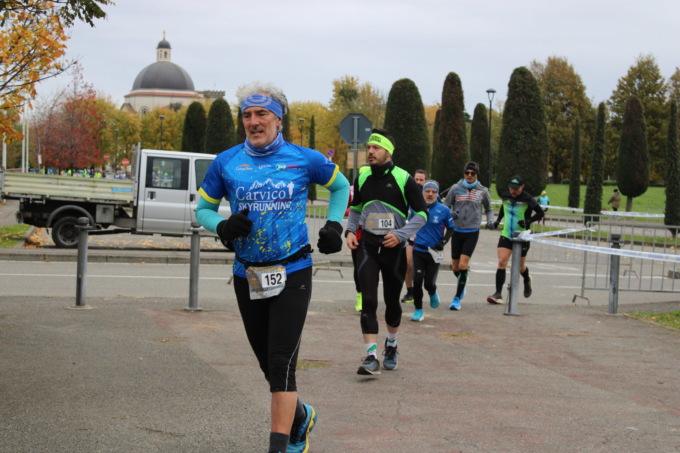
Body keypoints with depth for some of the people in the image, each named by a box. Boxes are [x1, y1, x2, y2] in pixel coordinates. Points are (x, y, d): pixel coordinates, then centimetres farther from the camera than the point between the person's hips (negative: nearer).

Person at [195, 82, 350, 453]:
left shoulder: (304, 159, -1)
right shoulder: (225, 163, 1)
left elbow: (341, 186, 17)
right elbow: (203, 209, 11)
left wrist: (333, 225, 4)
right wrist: (222, 227, -10)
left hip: (292, 273, -3)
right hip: (247, 277, 3)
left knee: (281, 364, -12)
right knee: (270, 366, 12)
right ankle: (301, 416, 40)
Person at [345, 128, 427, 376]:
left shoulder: (404, 179, -10)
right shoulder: (362, 178, 2)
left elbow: (421, 213, -5)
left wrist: (400, 234, -17)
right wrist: (350, 231, 2)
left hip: (394, 249, -2)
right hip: (368, 247, 2)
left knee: (392, 301, 11)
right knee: (368, 301, -11)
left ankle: (391, 347, 36)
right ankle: (371, 357, -12)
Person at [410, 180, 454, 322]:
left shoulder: (443, 210, -4)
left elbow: (450, 228, 9)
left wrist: (443, 242, -4)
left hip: (434, 252, -1)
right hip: (418, 251, 1)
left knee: (429, 283, -2)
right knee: (417, 281, -7)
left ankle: (433, 294, 36)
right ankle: (418, 310, 8)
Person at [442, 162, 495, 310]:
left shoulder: (482, 191, 4)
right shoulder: (456, 188, 1)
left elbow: (489, 209, 18)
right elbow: (445, 206, 6)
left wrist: (490, 220, 0)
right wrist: (450, 213, -15)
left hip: (472, 232, -1)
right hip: (457, 231, 1)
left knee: (463, 265, -13)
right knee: (455, 267, 7)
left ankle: (457, 298, -3)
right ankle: (462, 285, 40)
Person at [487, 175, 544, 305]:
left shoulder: (528, 199, -12)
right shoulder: (505, 196, 1)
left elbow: (540, 213, -5)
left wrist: (528, 221, -20)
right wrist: (498, 219, 11)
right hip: (506, 235, 3)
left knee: (520, 267, 11)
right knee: (501, 262, -14)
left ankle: (527, 281, 48)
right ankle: (498, 294, -12)